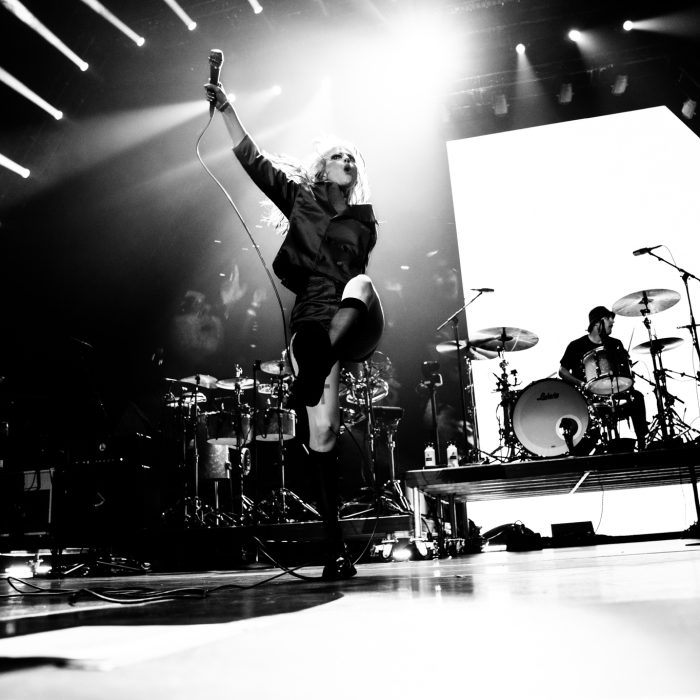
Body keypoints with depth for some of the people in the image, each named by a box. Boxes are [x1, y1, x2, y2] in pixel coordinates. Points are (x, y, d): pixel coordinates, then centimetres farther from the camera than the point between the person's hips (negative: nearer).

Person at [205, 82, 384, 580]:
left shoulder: (365, 221, 23)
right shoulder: (299, 195, 18)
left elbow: (361, 270, 20)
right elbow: (253, 158, 11)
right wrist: (225, 107, 4)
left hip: (355, 321, 2)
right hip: (311, 317, -1)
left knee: (360, 285, -35)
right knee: (322, 430, -10)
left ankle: (314, 369, -52)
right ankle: (335, 544, -5)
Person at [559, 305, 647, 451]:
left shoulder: (615, 345, 14)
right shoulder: (577, 346, 1)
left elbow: (626, 371, 16)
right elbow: (562, 371, 2)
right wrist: (581, 384, -15)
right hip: (587, 396, -3)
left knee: (636, 396, -23)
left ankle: (642, 442, -18)